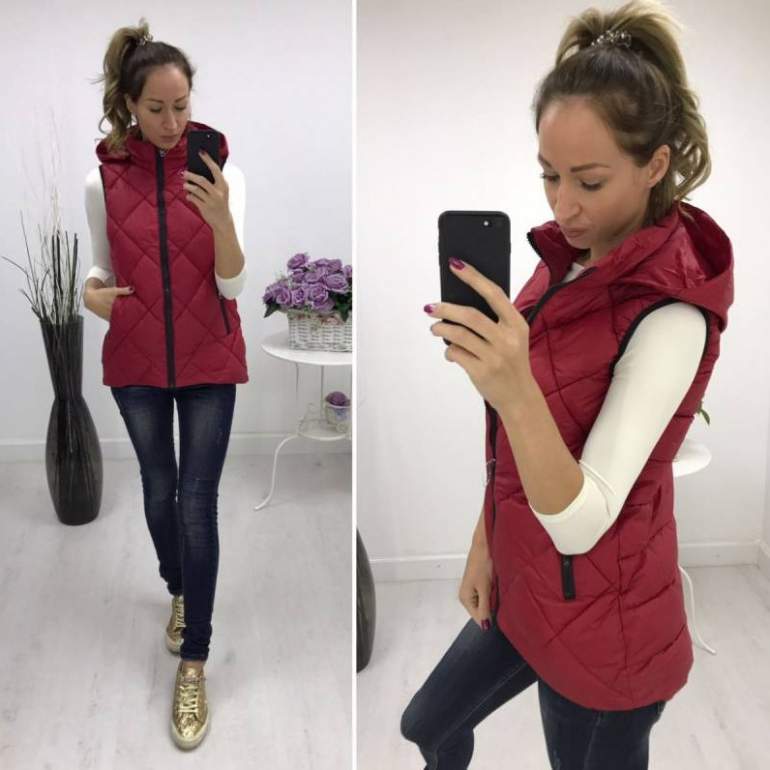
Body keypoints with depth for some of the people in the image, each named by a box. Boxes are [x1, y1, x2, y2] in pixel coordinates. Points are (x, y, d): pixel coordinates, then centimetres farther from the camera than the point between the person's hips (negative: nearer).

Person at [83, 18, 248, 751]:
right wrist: (91, 292, -15)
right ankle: (178, 590, 46)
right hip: (136, 361, 2)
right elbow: (104, 268, 8)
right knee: (159, 493, 17)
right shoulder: (103, 178, -5)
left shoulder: (219, 171, -8)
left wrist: (220, 217, -29)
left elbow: (232, 283, -12)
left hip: (209, 360, -2)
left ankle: (193, 663, 11)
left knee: (198, 505, -1)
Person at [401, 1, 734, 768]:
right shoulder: (570, 260, -2)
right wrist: (484, 544, 10)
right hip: (528, 587, 8)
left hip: (598, 623, -7)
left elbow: (580, 521, -32)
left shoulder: (670, 316, -27)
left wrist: (515, 389, -47)